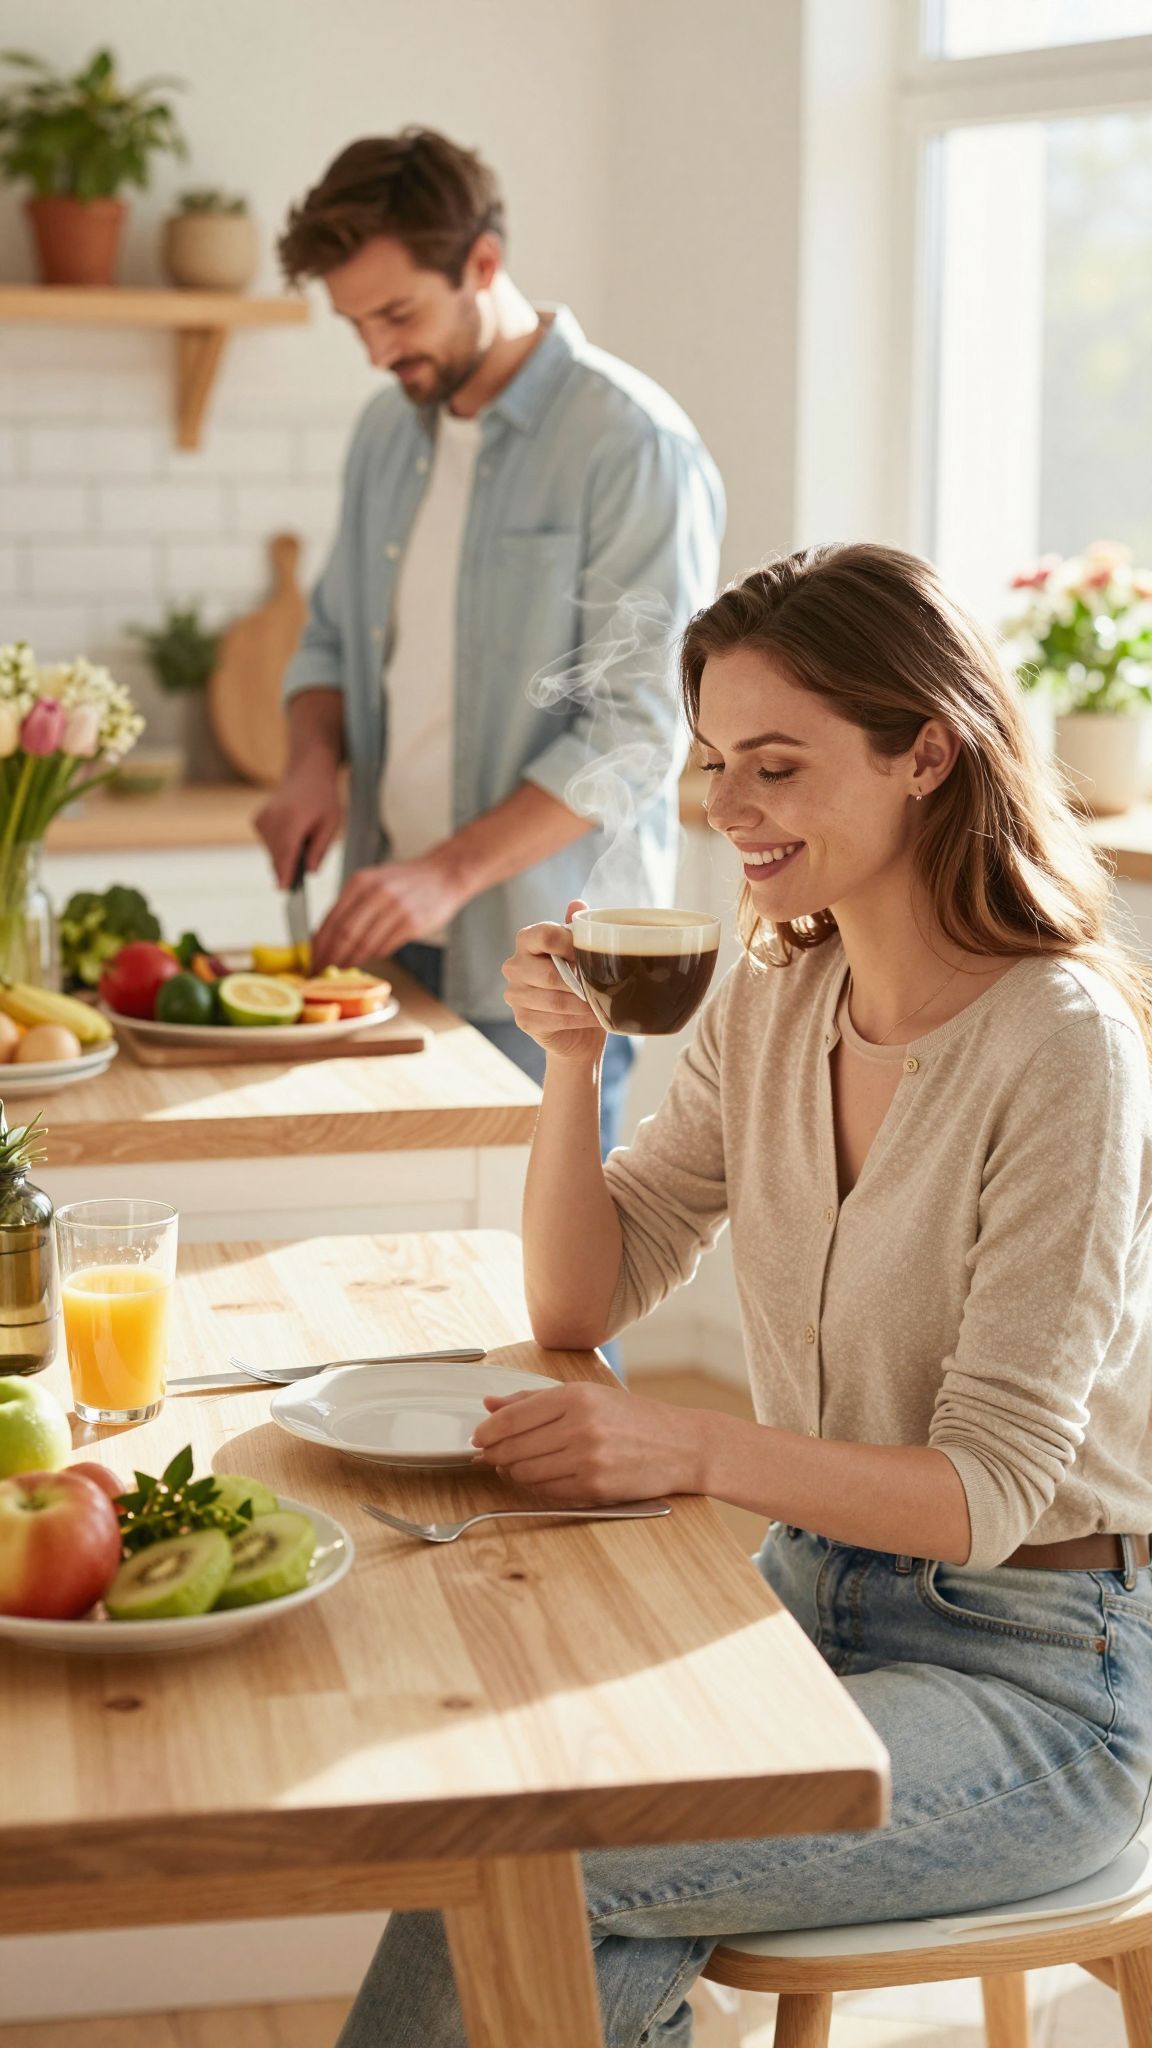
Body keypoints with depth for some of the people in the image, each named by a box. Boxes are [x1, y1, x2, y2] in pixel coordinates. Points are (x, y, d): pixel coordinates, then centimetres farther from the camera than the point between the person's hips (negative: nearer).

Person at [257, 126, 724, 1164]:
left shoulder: (634, 448, -11)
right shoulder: (389, 431, 12)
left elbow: (634, 734, -15)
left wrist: (452, 870, -21)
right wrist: (315, 758, 2)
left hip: (539, 962, -6)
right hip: (395, 938, 6)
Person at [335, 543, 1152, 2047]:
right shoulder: (774, 999, 3)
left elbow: (991, 1491, -20)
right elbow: (577, 1306, 7)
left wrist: (693, 1449, -34)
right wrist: (572, 1060, -8)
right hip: (818, 1598, 6)